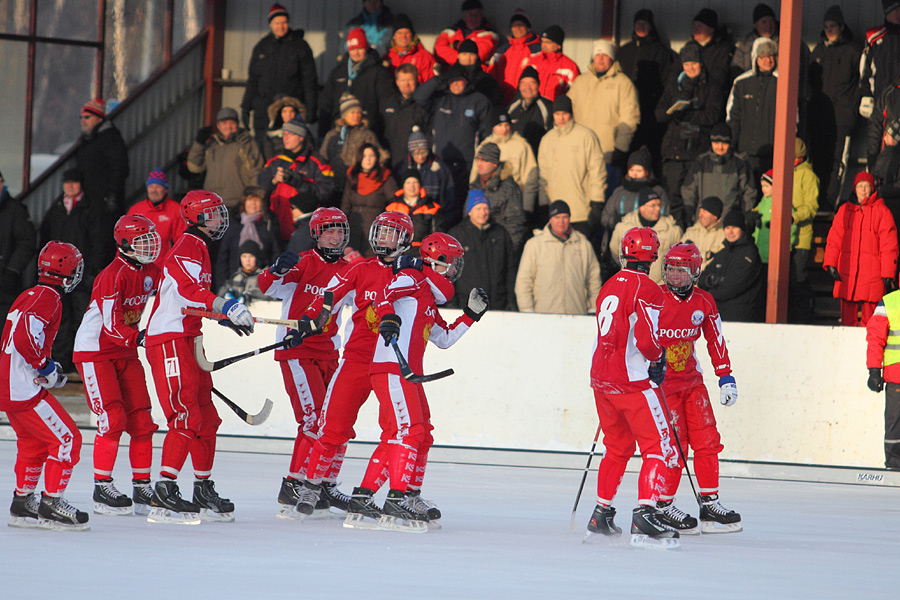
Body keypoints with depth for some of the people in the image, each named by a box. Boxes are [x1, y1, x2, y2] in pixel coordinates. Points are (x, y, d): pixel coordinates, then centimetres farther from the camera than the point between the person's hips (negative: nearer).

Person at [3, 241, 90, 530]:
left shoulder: (27, 296, 16)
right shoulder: (48, 299, -14)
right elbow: (24, 337, -27)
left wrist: (47, 366, 21)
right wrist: (46, 367, -15)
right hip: (24, 389, -10)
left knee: (34, 442, 22)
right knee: (67, 439, -6)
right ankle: (50, 504, -6)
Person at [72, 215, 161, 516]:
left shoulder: (151, 272, 3)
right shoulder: (113, 276, -21)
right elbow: (112, 326, -24)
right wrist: (142, 338, -28)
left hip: (126, 352, 8)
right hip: (94, 351, -8)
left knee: (142, 420, 2)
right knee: (113, 418, -15)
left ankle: (142, 487, 9)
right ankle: (102, 489, -8)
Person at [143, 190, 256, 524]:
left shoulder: (200, 249, 22)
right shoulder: (188, 247, -11)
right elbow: (189, 290, -27)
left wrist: (227, 318, 25)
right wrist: (227, 307, -35)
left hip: (188, 340, 11)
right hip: (169, 342, -11)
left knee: (207, 417, 12)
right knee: (186, 417, -17)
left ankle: (204, 492, 19)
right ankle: (163, 496, -20)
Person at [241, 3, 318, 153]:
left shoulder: (300, 46, 3)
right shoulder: (262, 47, 13)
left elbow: (309, 80, 4)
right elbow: (253, 79, 18)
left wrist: (311, 108, -2)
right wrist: (246, 106, 13)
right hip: (264, 109, 3)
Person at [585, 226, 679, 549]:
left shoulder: (608, 288, 14)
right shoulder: (646, 290, -12)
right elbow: (647, 339, -18)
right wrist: (658, 360, 2)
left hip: (602, 377, 8)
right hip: (633, 381, -8)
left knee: (618, 446, 23)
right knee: (659, 448, -6)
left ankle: (601, 515, 25)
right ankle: (645, 514, -20)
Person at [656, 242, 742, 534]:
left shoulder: (703, 302, 2)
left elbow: (716, 341, 12)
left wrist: (726, 377, 9)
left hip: (691, 379, 5)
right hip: (661, 380, -5)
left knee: (707, 441, 1)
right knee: (675, 444, -10)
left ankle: (710, 504, 9)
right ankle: (664, 507, 1)